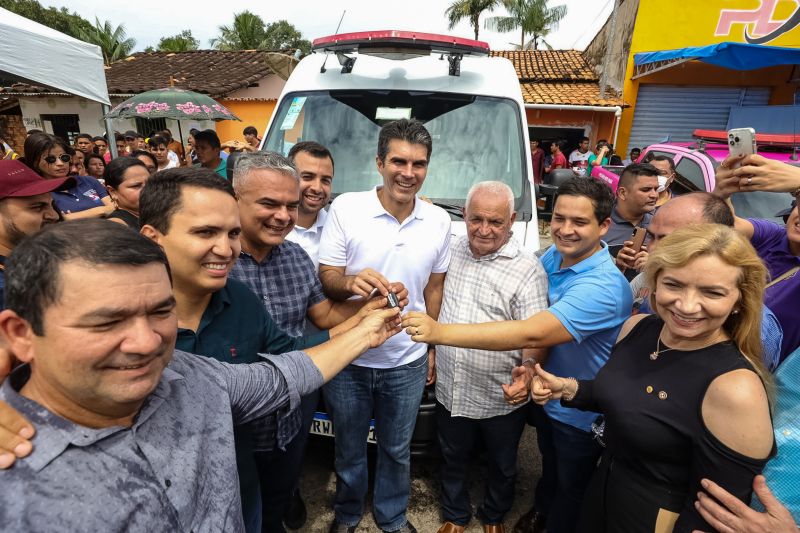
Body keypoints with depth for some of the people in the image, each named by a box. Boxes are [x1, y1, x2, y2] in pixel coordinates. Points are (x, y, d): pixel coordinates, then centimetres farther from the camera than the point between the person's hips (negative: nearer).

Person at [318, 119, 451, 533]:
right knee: (349, 449, 22)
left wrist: (431, 346, 10)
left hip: (408, 362, 2)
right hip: (348, 360, -1)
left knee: (397, 450, 23)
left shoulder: (438, 221, -2)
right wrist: (351, 282, -33)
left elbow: (434, 288, 7)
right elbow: (326, 280, -10)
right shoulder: (346, 208, -13)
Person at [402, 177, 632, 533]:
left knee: (571, 488, 21)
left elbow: (532, 334, -45)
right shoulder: (553, 256, -9)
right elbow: (536, 317, 4)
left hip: (580, 415, -6)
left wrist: (440, 331, -49)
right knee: (549, 464, 31)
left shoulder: (605, 286, -35)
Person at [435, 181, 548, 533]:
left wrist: (529, 371, -37)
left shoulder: (527, 270, -17)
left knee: (502, 465, 22)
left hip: (501, 398, -3)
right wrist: (433, 350, 10)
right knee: (453, 461, 24)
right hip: (450, 390, 4)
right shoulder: (452, 249, -2)